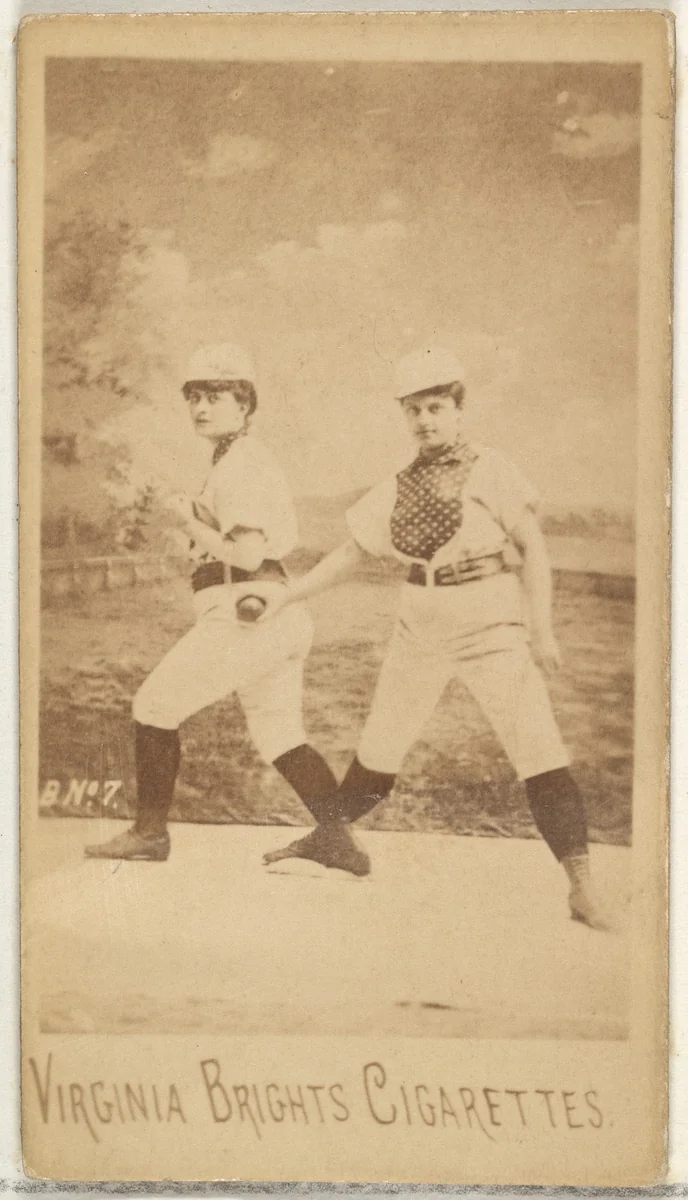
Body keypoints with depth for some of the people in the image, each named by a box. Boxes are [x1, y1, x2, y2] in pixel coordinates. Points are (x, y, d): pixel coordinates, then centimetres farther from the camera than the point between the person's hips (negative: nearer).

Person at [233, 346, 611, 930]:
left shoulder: (490, 470, -6)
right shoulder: (398, 487, 6)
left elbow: (534, 547, -8)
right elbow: (353, 552, 14)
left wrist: (541, 628, -16)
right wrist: (289, 594, 9)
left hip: (491, 625, -4)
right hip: (421, 627, 5)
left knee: (540, 750, -12)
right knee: (379, 745, 14)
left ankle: (582, 886, -7)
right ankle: (325, 839, 33)